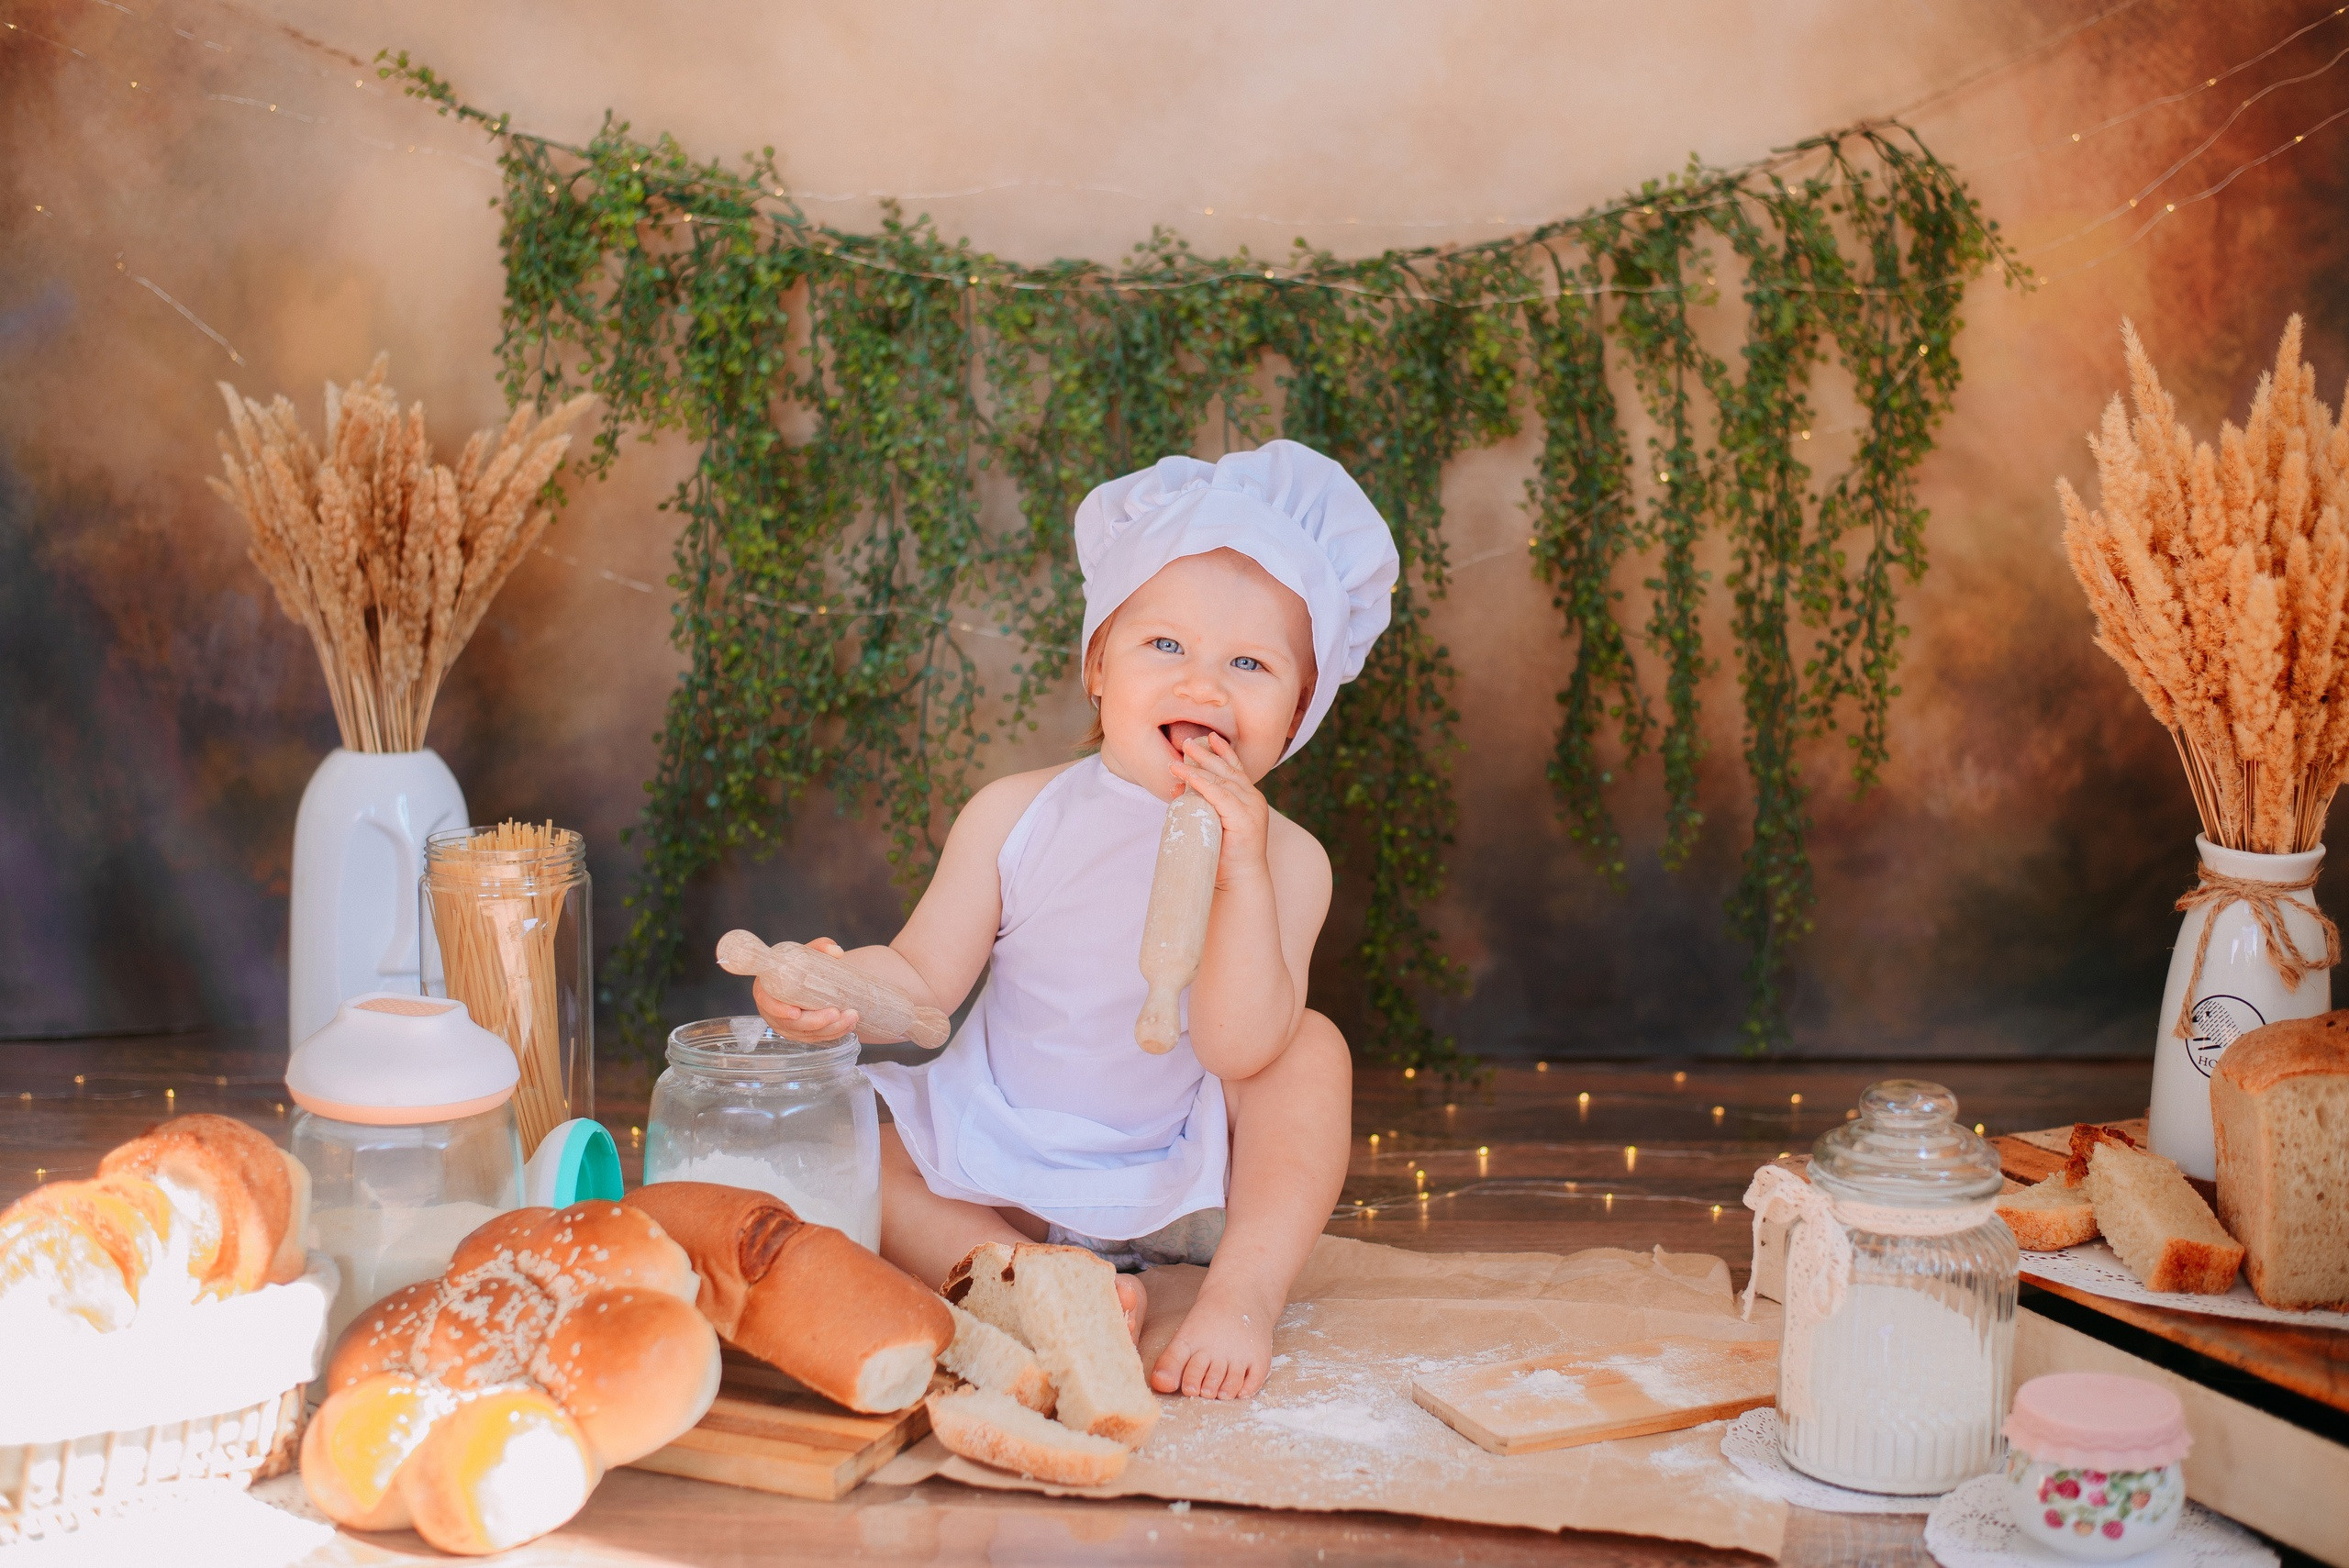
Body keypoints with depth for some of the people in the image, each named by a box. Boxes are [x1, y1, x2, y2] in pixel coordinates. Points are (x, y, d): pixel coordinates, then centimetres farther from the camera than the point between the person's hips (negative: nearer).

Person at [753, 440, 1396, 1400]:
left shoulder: (1283, 861, -14)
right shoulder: (1015, 817, -9)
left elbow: (1239, 1047, -26)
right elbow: (924, 979, -8)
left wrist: (1240, 872, -34)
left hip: (1187, 1189, -1)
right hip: (1002, 1169, 2)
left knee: (1313, 1047, -22)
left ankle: (1244, 1294, -24)